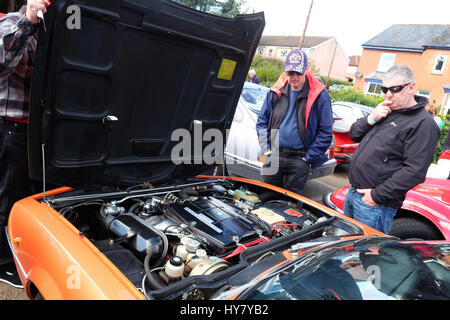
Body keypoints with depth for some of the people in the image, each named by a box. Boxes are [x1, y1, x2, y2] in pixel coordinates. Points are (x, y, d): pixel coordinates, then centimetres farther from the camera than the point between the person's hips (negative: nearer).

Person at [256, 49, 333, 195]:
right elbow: (262, 122, 10)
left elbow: (326, 132, -4)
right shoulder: (276, 92, 2)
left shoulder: (320, 95, -6)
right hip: (273, 156, 3)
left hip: (299, 160, -2)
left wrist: (308, 157, -7)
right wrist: (266, 149, 1)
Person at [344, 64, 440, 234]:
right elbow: (354, 135, 13)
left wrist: (378, 195, -20)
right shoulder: (384, 111, 13)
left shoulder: (423, 123, -15)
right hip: (353, 191, 8)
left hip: (374, 205, -8)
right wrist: (371, 119, -7)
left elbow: (415, 171, -22)